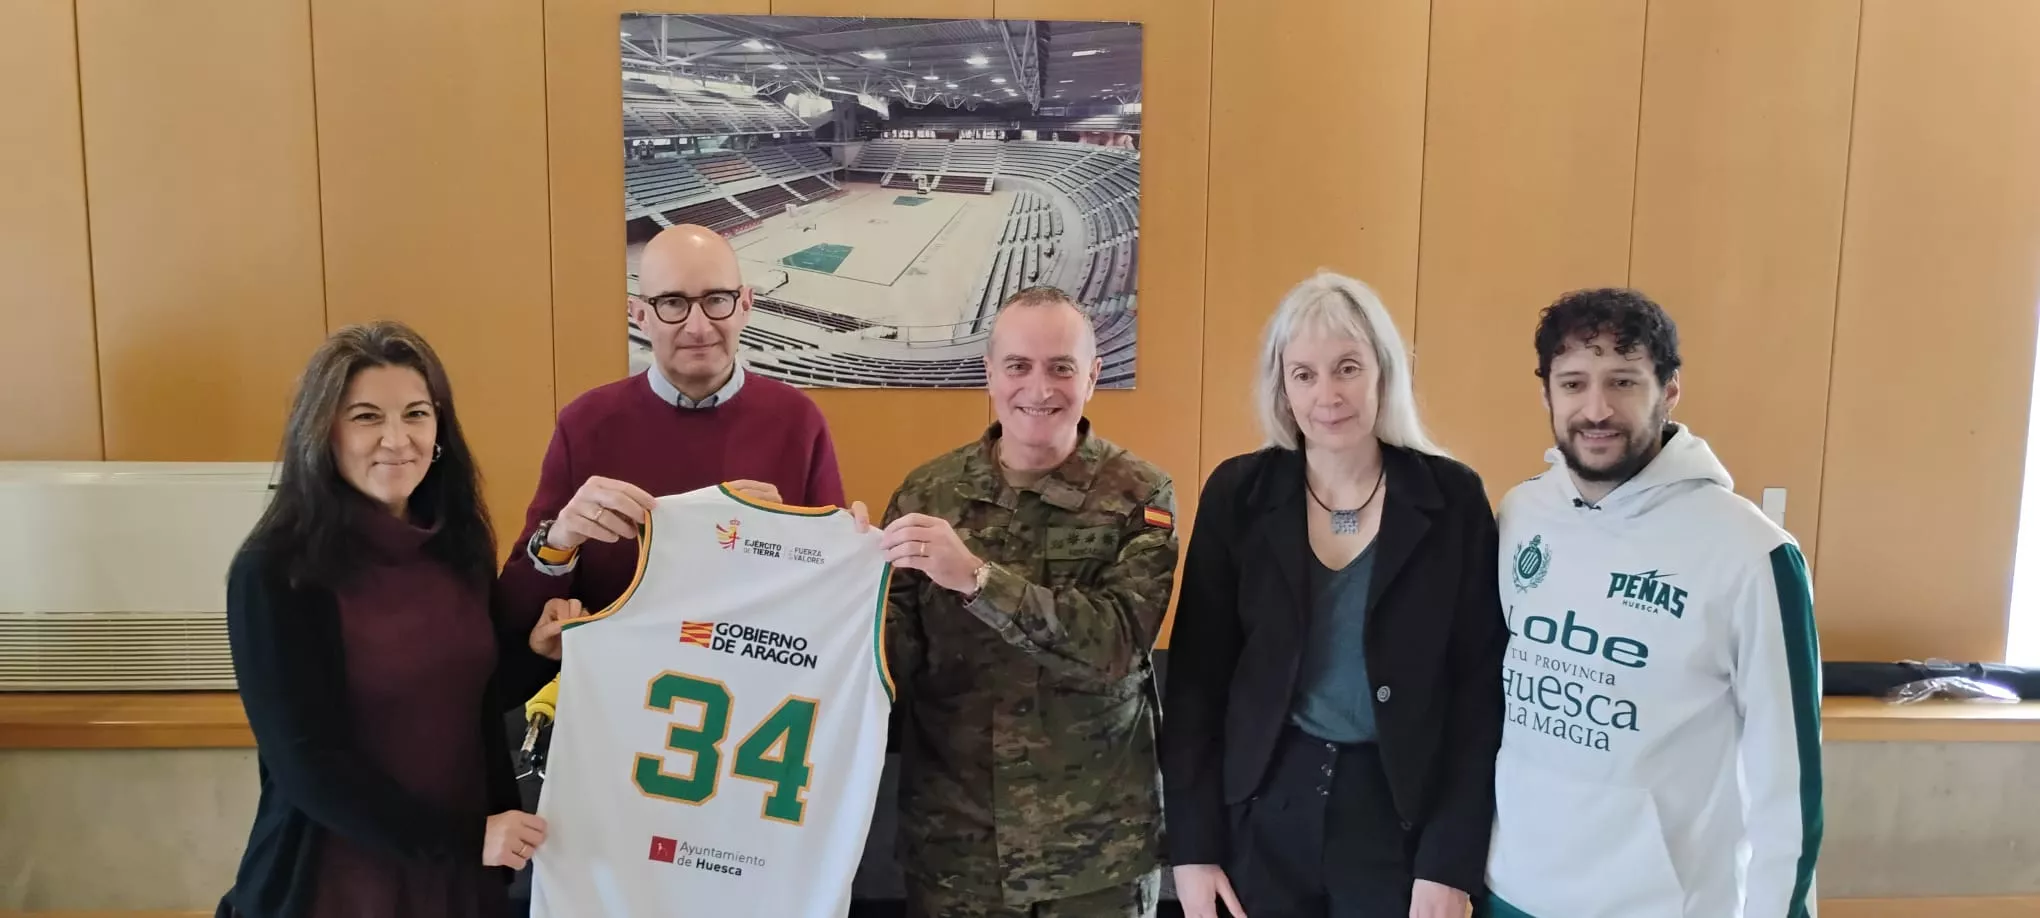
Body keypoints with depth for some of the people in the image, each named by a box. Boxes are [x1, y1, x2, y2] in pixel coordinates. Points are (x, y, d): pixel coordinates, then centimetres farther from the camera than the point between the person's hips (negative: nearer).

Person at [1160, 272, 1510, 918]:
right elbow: (1196, 675, -1)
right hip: (1262, 812, 1)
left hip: (1401, 814, -1)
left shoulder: (1453, 498, -6)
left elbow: (1480, 689, -4)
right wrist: (1193, 845, -4)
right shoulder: (1237, 493, -4)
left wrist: (1452, 862, -8)